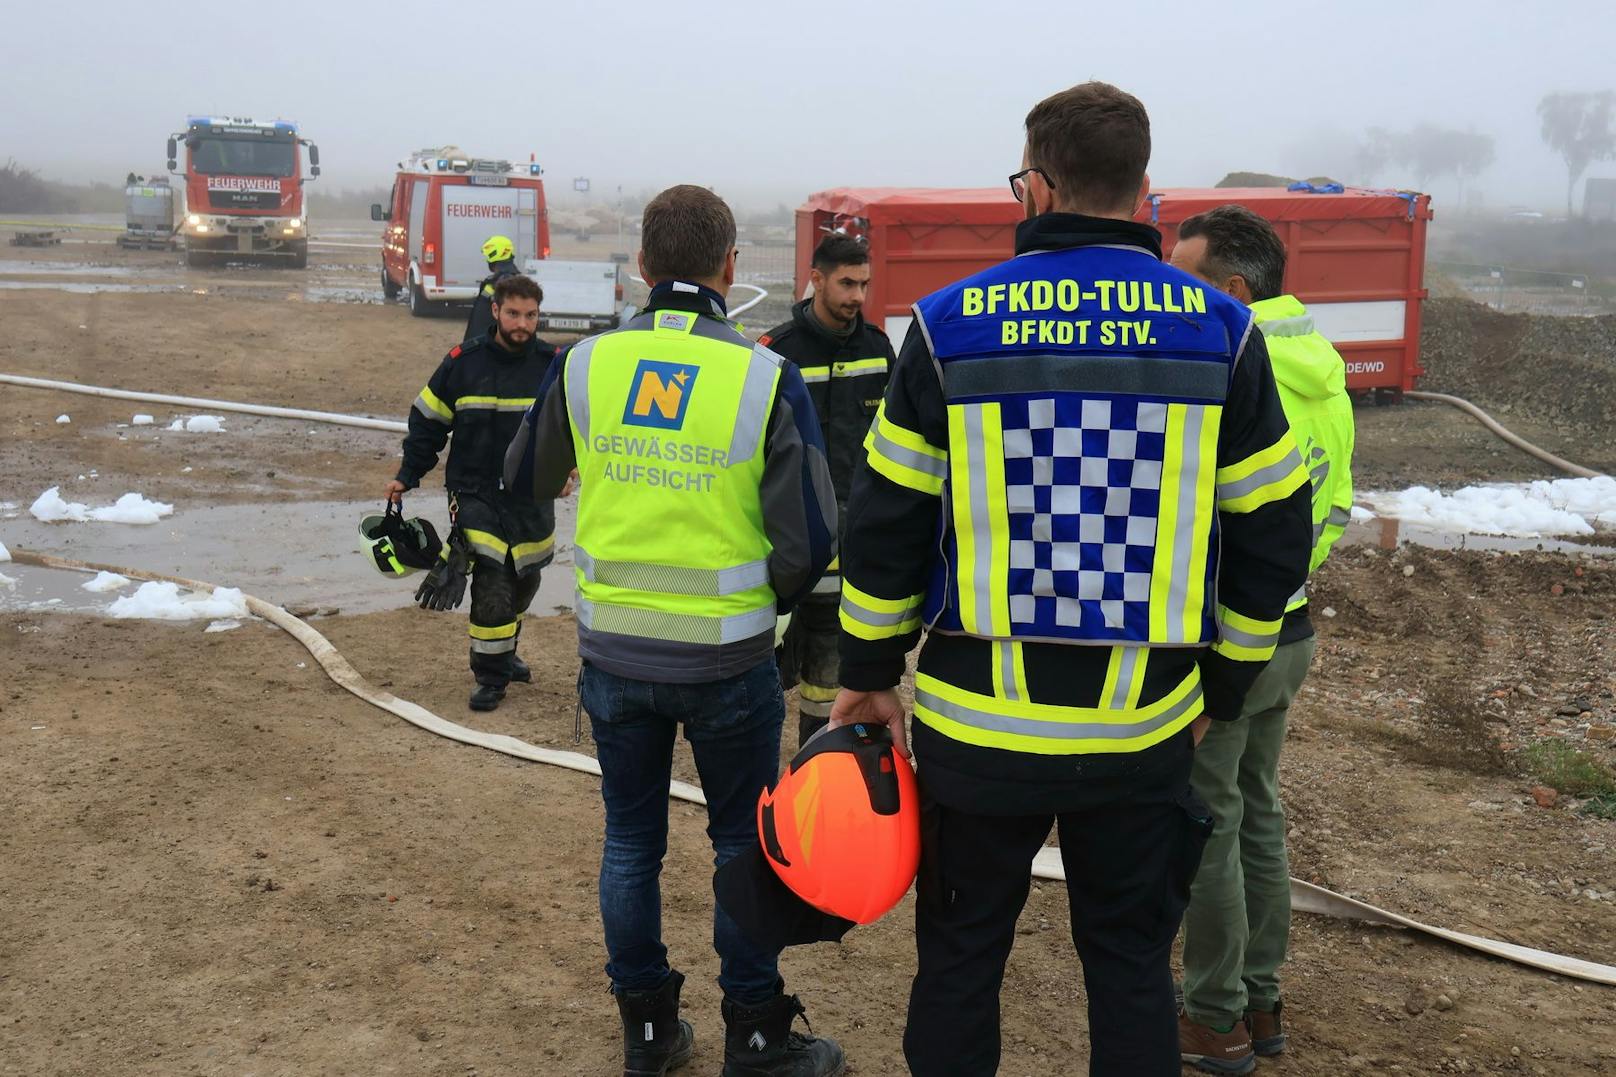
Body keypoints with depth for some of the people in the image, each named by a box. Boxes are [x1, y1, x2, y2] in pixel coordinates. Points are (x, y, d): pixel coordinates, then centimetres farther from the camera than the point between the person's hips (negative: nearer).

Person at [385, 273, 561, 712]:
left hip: (532, 500, 3)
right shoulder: (462, 362, -7)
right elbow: (427, 421, 4)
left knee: (522, 582, 18)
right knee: (491, 585, -14)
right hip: (475, 495, -3)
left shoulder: (553, 365, -3)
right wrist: (407, 475, 2)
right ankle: (490, 676, 2)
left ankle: (503, 654, 43)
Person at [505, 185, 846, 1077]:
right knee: (745, 843, 14)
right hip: (728, 658, -2)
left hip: (613, 651, 3)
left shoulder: (586, 365, -5)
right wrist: (771, 598, 7)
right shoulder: (765, 377, -13)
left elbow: (526, 481, 12)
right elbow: (811, 538, -13)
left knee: (631, 841, 17)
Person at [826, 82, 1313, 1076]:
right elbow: (1272, 535, 3)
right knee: (1132, 966, 16)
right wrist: (1222, 688, 15)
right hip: (1145, 728, 1)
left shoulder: (951, 324, -5)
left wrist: (870, 674, 11)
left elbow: (885, 523, -1)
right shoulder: (1220, 330, -2)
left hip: (978, 724, -1)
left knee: (960, 957, 16)